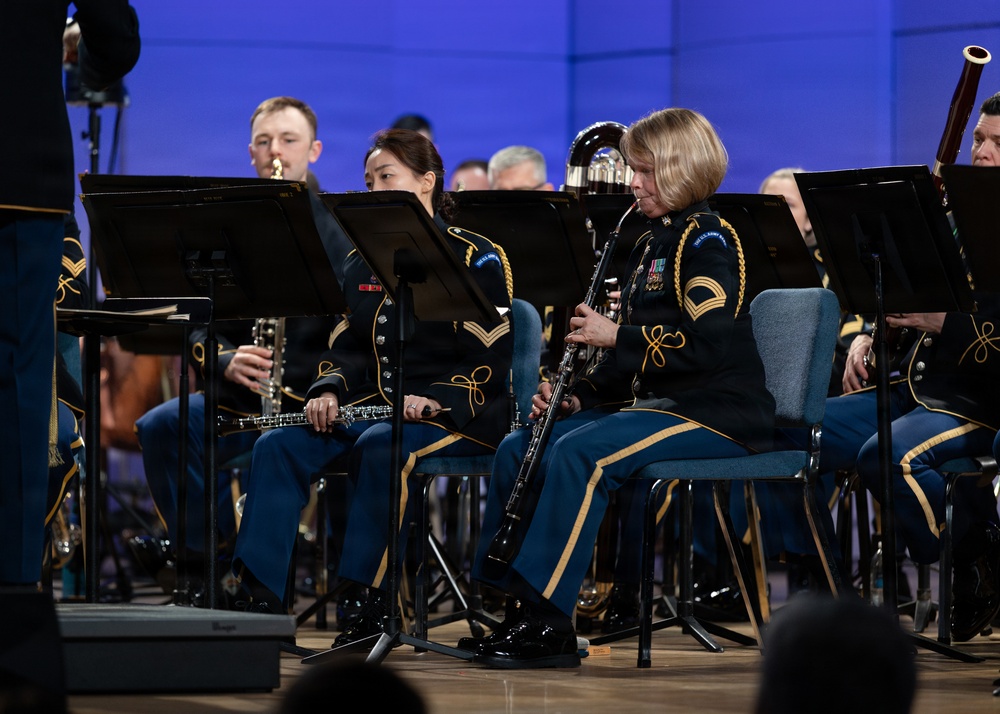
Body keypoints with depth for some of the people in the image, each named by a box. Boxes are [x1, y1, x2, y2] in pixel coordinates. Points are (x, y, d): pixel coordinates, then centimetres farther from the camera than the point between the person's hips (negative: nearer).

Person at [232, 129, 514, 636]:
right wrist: (328, 391, -6)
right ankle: (264, 599, -26)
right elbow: (346, 345, 16)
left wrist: (434, 400, -26)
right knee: (279, 445, -19)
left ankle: (375, 603, -33)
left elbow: (491, 363, -11)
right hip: (371, 407, 6)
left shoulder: (475, 260, -3)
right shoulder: (362, 262, 18)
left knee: (381, 445, -39)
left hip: (455, 417, -6)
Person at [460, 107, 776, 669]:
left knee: (579, 453, -30)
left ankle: (548, 621, -30)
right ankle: (508, 603, -1)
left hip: (717, 412, -10)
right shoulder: (651, 246, 19)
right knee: (520, 449, -1)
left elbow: (711, 344, -24)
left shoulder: (707, 240, -9)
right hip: (656, 403, 10)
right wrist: (578, 395, 4)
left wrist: (616, 337, -17)